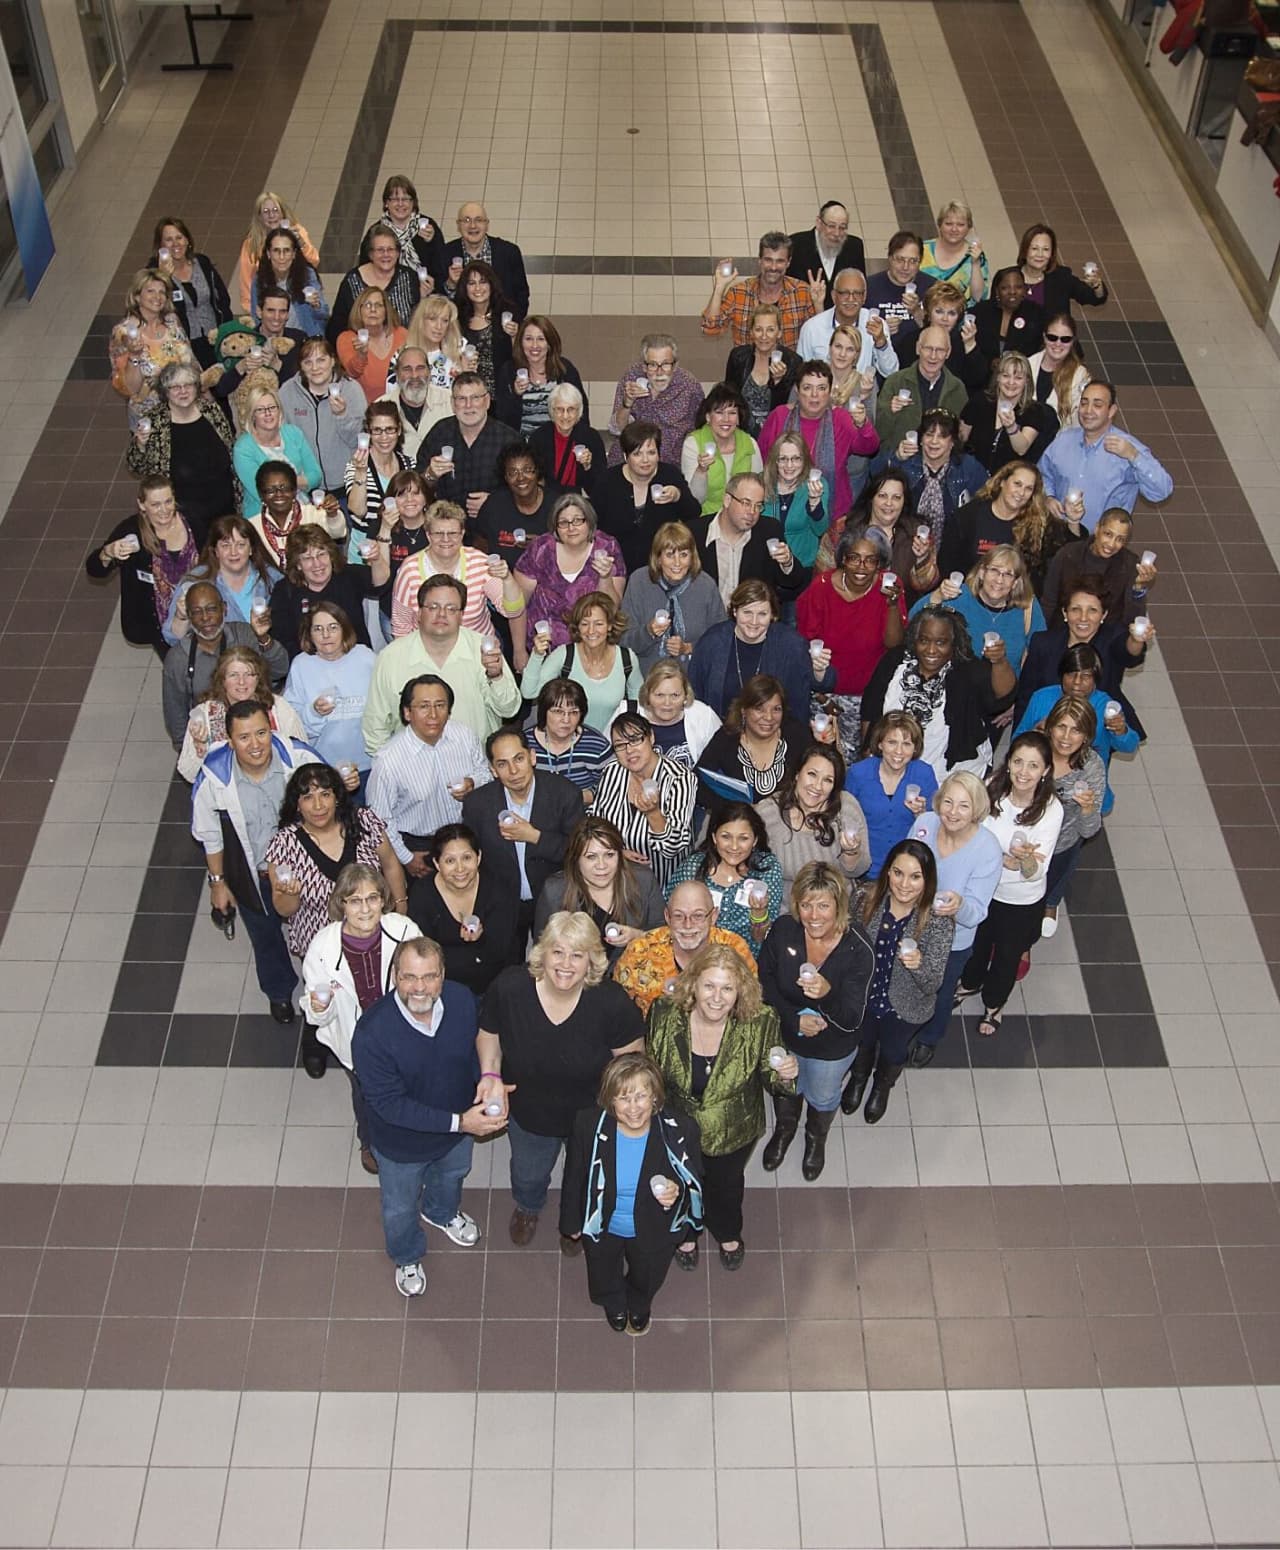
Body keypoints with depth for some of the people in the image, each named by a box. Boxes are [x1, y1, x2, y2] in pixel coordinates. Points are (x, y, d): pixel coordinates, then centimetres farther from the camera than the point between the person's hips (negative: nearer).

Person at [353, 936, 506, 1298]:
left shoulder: (462, 1000, -26)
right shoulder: (372, 1032, -39)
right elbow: (390, 1104, -32)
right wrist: (459, 1122, -34)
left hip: (458, 1125, 4)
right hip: (402, 1141, -3)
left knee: (452, 1175, 36)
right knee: (401, 1207, 26)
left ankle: (440, 1212, 71)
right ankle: (407, 1258, 60)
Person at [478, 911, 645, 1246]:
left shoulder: (611, 1002, -33)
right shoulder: (509, 987, -29)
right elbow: (489, 1032, -8)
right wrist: (491, 1074, -21)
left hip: (592, 1116, -1)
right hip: (528, 1113, 1)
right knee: (528, 1176, 32)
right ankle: (528, 1209, 70)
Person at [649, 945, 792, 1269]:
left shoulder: (760, 1022, -29)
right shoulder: (665, 1016, -27)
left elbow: (770, 1081, -17)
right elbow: (649, 1073, -11)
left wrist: (785, 1075, -37)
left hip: (733, 1134, 0)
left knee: (726, 1185, 31)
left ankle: (728, 1234, 66)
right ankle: (686, 1233, 65)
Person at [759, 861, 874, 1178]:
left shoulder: (859, 949, -33)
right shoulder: (783, 929, -26)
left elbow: (852, 1020, -31)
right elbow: (764, 983, -10)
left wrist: (828, 994, -51)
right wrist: (794, 1018, -22)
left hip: (832, 1048, -2)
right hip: (783, 1036, 2)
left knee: (822, 1098, 29)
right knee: (784, 1089, 32)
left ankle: (816, 1139, 63)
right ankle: (784, 1130, 66)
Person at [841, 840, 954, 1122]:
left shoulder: (939, 921, -31)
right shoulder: (867, 900, -25)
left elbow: (933, 984, -27)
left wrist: (918, 964, -47)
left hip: (904, 1009, -1)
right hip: (861, 999, 1)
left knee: (893, 1052, 29)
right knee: (860, 1045, 31)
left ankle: (882, 1086, 63)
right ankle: (858, 1078, 65)